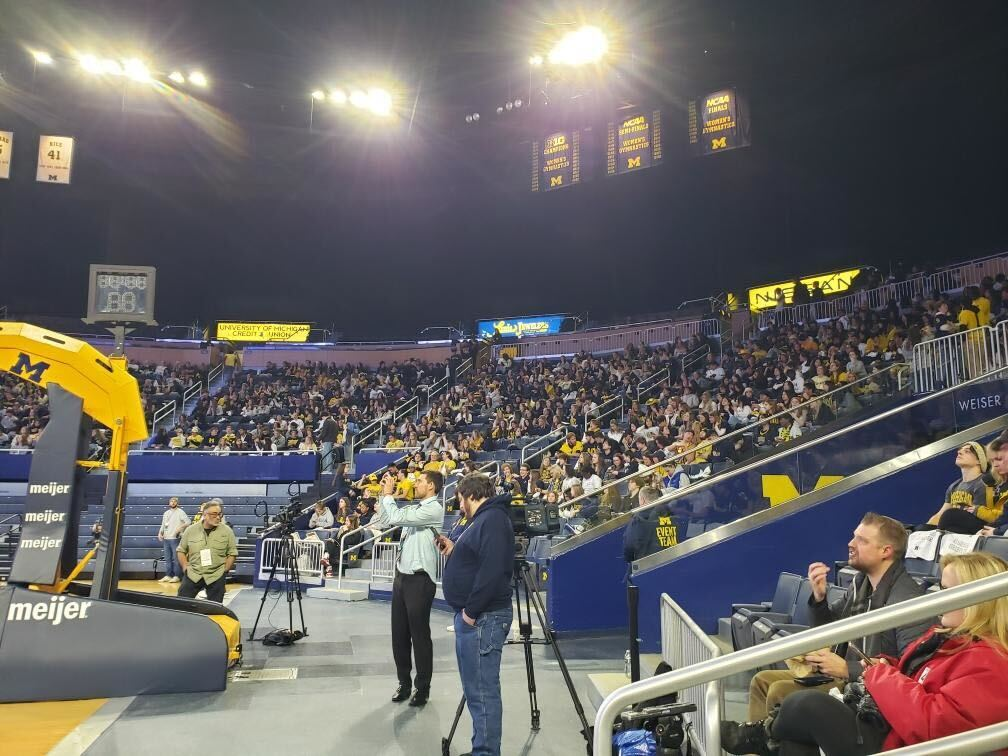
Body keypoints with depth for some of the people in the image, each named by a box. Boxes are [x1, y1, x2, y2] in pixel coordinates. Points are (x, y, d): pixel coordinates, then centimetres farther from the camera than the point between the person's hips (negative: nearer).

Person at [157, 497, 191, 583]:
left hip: (175, 538, -7)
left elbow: (188, 522, -11)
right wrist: (160, 533, 4)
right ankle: (168, 576, 16)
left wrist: (180, 527, -23)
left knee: (176, 558, -6)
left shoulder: (180, 512, -3)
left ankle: (177, 576, -3)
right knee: (167, 558, 10)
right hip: (166, 539, 7)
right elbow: (163, 525, 20)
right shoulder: (166, 513, 17)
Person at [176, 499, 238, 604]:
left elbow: (232, 553, 3)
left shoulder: (227, 531, -1)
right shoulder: (191, 530, 2)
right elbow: (181, 550, 11)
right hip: (192, 574, 1)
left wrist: (225, 570, -5)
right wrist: (185, 567, 2)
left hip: (216, 576, -1)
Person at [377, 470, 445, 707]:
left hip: (420, 578, -8)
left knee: (419, 634, 1)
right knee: (399, 633, 13)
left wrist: (388, 494, -8)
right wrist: (383, 494, 9)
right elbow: (387, 520, 18)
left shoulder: (434, 508, -14)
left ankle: (423, 687, 14)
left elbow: (397, 517, -22)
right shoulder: (415, 508, 14)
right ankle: (404, 682, 26)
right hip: (402, 574, 8)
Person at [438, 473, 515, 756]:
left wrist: (471, 611, -21)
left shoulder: (493, 519, -15)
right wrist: (454, 551, 14)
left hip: (483, 618, -11)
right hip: (471, 616, 11)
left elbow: (492, 570, -25)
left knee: (483, 692, -5)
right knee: (476, 690, 17)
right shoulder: (481, 520, 17)